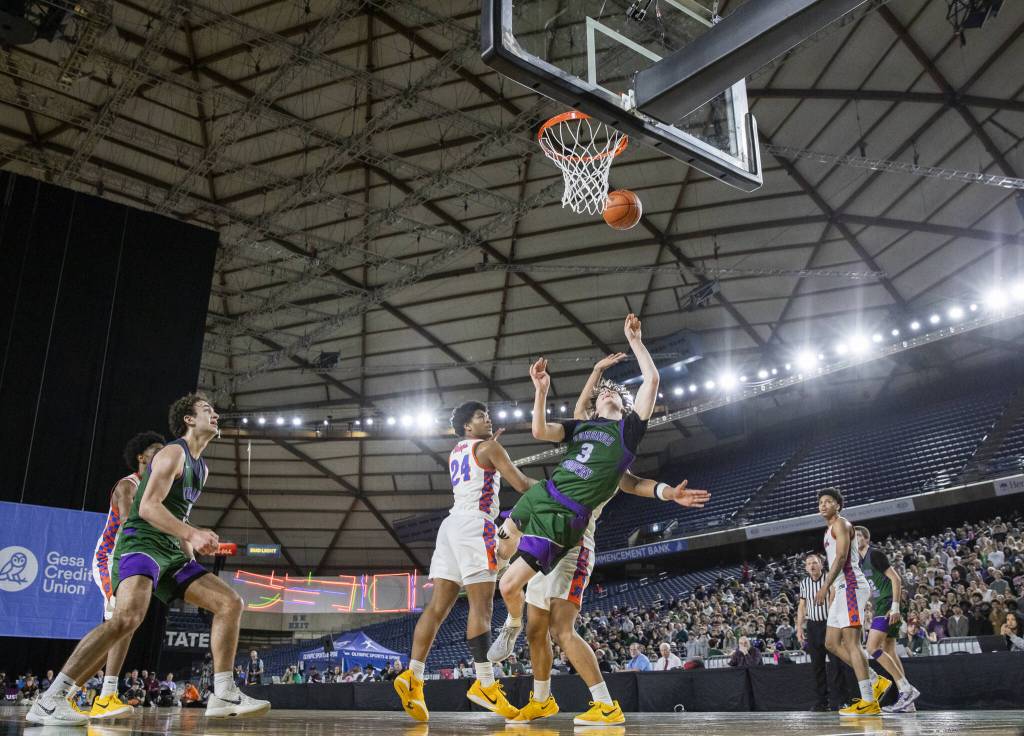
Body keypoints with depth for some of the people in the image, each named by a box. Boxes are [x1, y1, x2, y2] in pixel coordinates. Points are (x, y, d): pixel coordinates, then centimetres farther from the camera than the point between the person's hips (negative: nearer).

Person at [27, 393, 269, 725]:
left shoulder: (202, 467, 21)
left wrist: (190, 549, 20)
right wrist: (193, 534, -29)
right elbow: (148, 506, -19)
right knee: (129, 616, -32)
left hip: (172, 552, 9)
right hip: (141, 543, -9)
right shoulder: (173, 453, -7)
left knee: (230, 602, 0)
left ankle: (223, 696, 1)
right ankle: (49, 701, -24)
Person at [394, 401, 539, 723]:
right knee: (481, 606, -11)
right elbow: (521, 484, -4)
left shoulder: (455, 453, 24)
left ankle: (413, 677, -6)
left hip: (451, 524, 8)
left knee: (438, 606, 1)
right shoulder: (489, 446, 1)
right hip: (474, 525, -8)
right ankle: (485, 684, -15)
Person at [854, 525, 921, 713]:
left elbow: (896, 579, -14)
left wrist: (895, 607, -21)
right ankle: (907, 701, 8)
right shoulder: (861, 561, 19)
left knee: (873, 648, -17)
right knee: (889, 652, 7)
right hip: (880, 608, 10)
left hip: (887, 607, -10)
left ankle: (907, 689, -15)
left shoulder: (875, 554, -8)